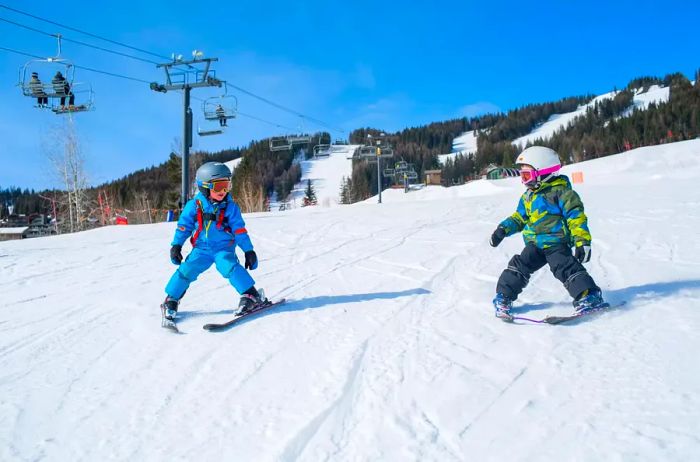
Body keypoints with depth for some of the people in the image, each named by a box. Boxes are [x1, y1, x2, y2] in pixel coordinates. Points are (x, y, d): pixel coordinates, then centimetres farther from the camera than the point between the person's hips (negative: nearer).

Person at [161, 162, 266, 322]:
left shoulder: (230, 206, -5)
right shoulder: (194, 205, -6)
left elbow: (240, 230, -1)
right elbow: (184, 226, 4)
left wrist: (249, 251, -1)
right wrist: (176, 245, 1)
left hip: (224, 248, -1)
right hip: (201, 249, 2)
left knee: (229, 267, -26)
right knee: (186, 270, -10)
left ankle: (252, 296, -21)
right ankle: (171, 300, 8)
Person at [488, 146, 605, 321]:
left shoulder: (560, 191, -9)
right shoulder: (527, 197, 15)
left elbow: (576, 217, -12)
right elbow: (519, 218, 25)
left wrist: (582, 242, -19)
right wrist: (503, 229, 9)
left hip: (556, 243, -6)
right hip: (535, 244, 6)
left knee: (565, 268, -21)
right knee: (519, 266, -5)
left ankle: (590, 297, -17)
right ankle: (503, 297, 4)